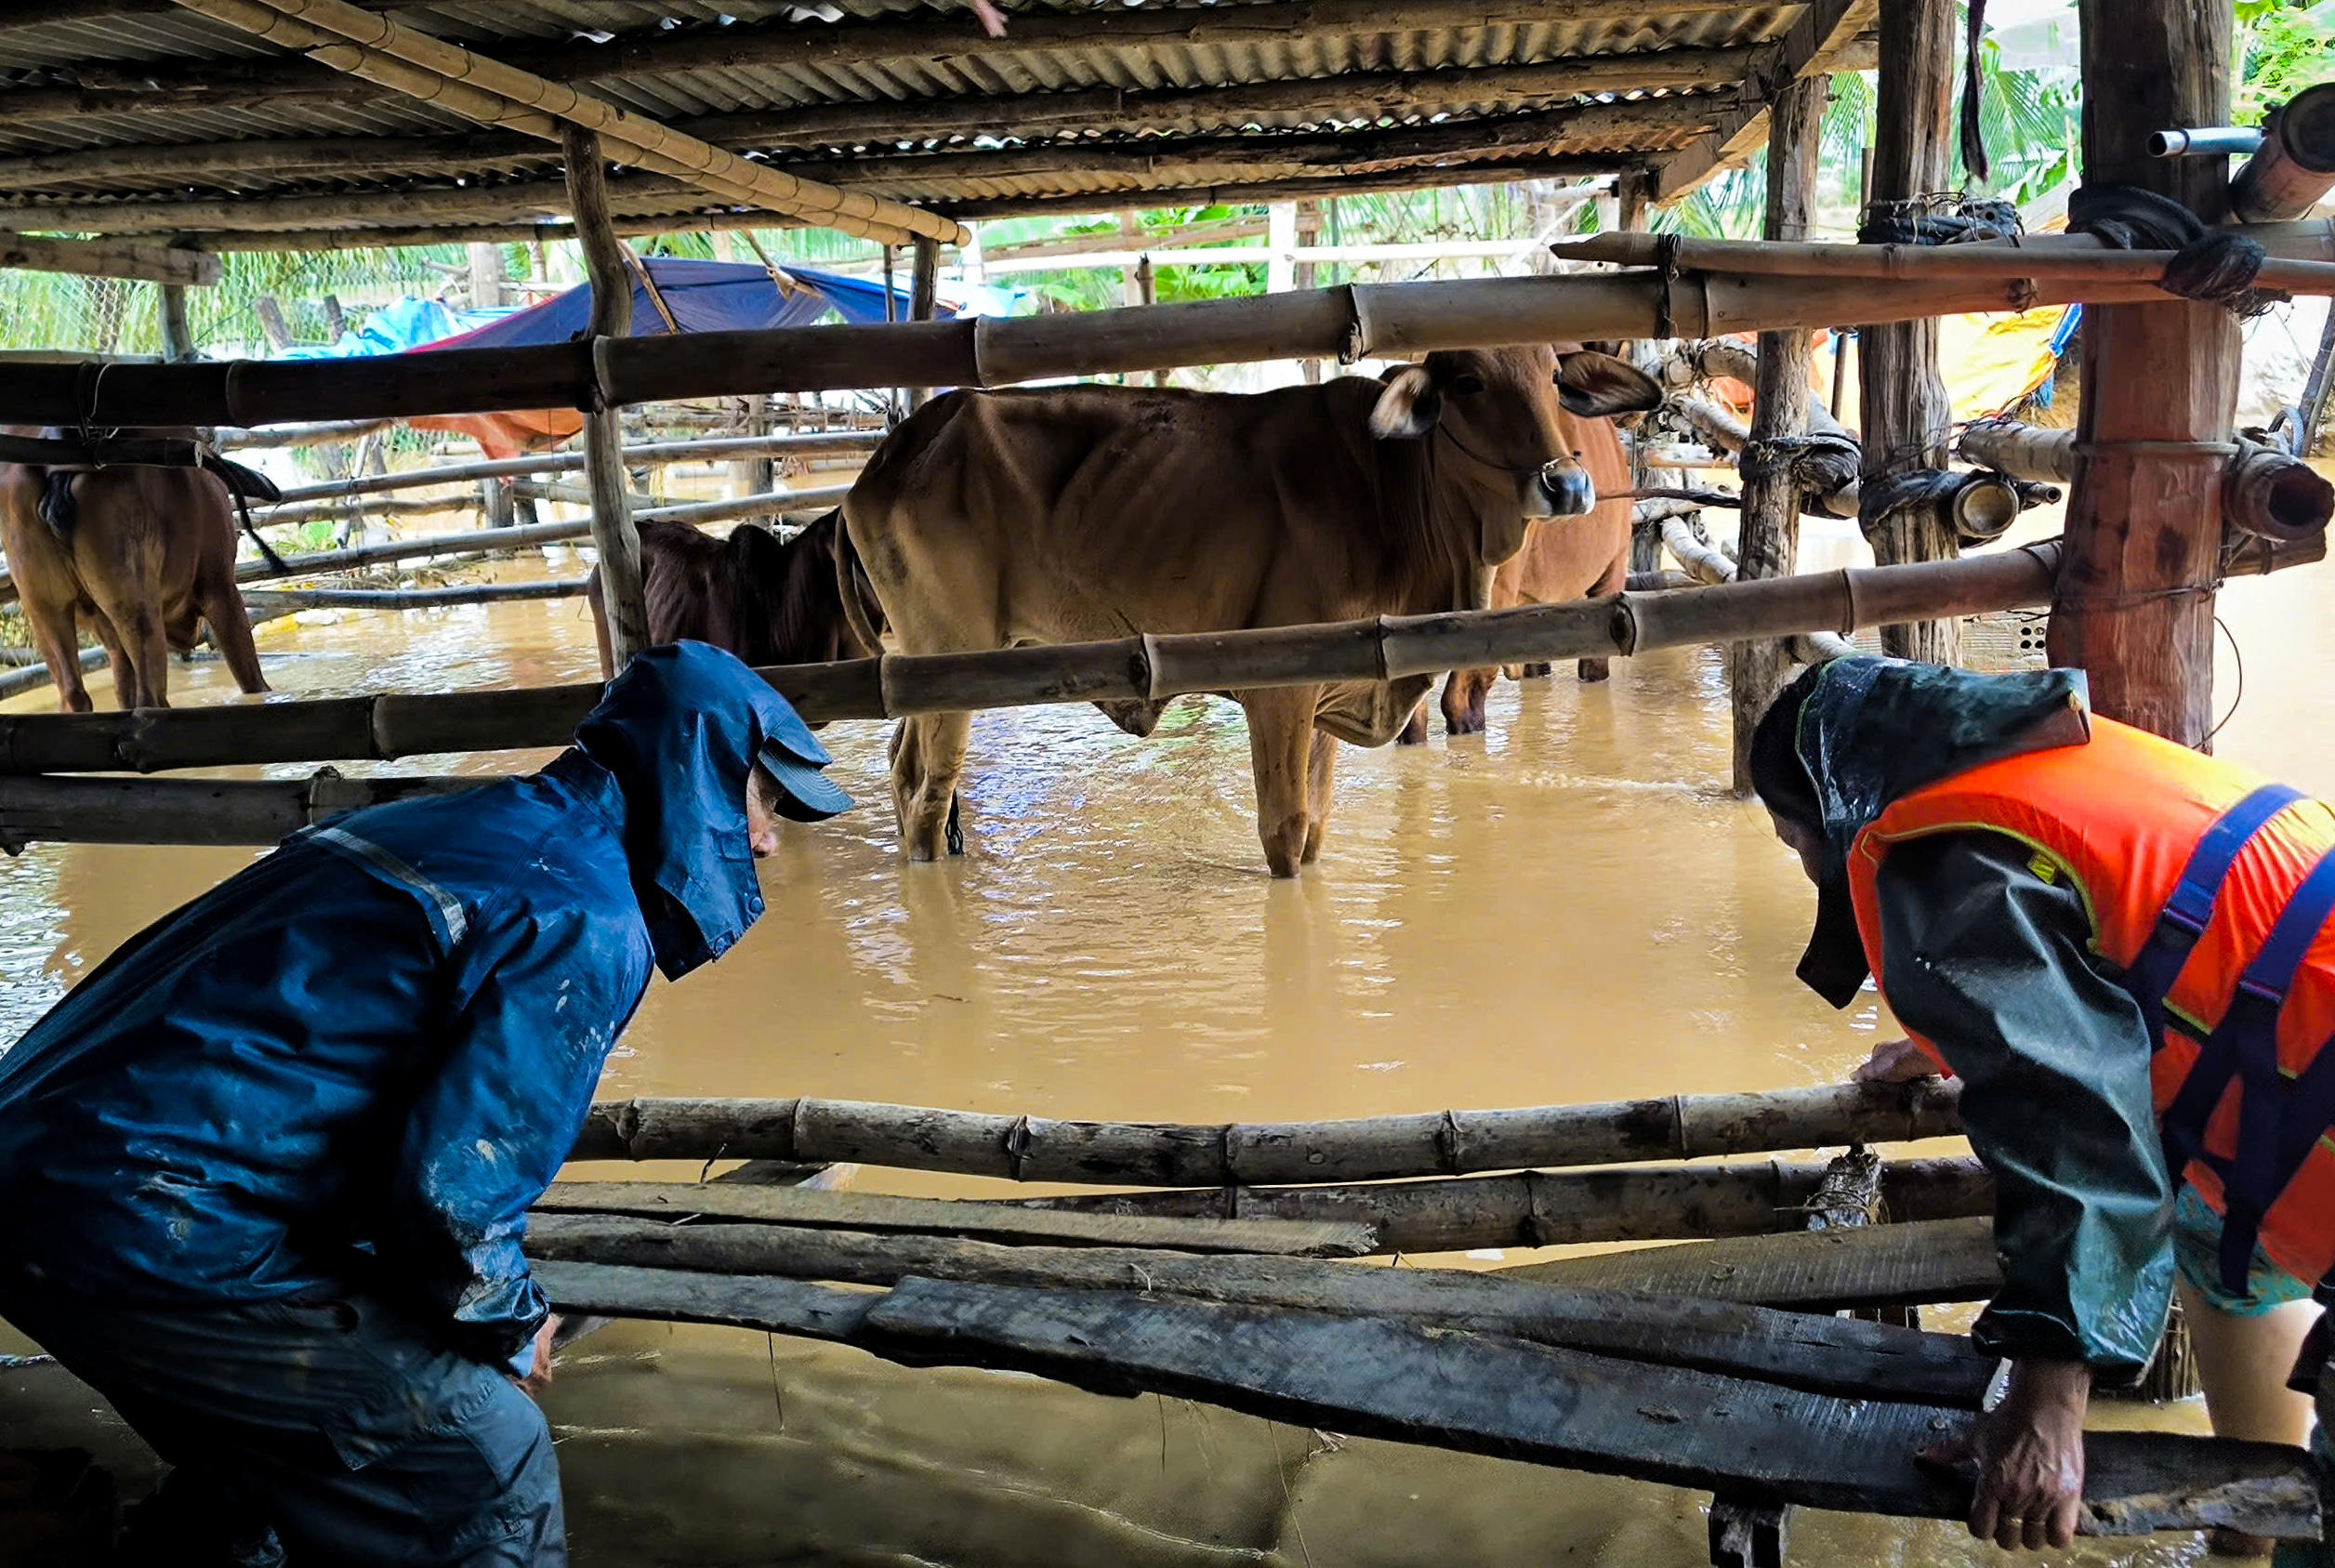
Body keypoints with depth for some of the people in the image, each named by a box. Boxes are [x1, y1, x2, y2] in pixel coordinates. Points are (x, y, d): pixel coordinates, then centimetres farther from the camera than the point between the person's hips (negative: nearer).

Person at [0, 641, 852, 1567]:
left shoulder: (451, 828, 15)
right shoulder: (587, 928, -14)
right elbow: (456, 1191, -22)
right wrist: (514, 1326, 0)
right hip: (155, 1233, -10)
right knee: (488, 1457, 0)